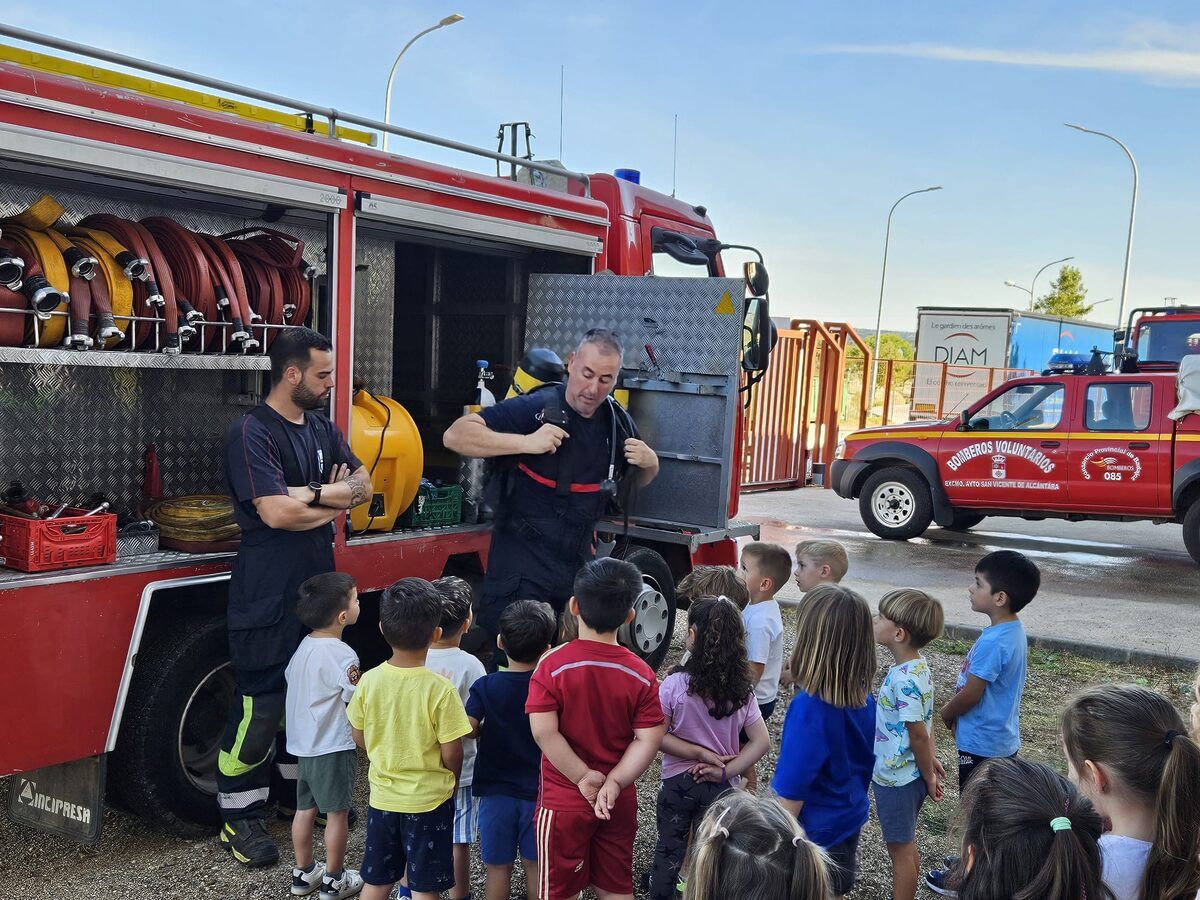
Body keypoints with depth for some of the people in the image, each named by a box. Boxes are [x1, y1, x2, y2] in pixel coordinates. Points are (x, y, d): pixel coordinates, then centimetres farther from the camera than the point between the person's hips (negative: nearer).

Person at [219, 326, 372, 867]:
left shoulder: (323, 430, 12)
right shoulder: (252, 433, -13)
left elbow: (363, 485, 3)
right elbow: (276, 512, -23)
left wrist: (314, 493, -15)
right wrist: (336, 502, -8)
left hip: (318, 586, 8)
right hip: (267, 595, -8)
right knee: (260, 705, -2)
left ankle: (297, 789, 33)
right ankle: (239, 815, 11)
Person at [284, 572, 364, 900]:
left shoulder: (304, 646, 4)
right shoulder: (342, 656, -22)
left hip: (303, 744, 8)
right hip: (333, 748, -8)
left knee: (305, 809, 17)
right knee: (337, 813, 6)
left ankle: (303, 873, 30)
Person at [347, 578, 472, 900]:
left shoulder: (369, 681, -11)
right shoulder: (441, 689, -22)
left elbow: (359, 737, 2)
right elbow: (452, 753, -15)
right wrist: (452, 779, 6)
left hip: (383, 797, 4)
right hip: (430, 800, -3)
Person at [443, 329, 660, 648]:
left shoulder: (618, 422, 6)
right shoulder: (536, 409, -15)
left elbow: (641, 479, 23)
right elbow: (455, 436, -21)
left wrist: (649, 462, -2)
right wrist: (527, 442, -30)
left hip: (579, 564, 6)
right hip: (520, 570, -6)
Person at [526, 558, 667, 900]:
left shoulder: (553, 665, -16)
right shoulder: (641, 674, -8)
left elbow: (543, 731, -22)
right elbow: (649, 739, -12)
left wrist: (584, 777, -15)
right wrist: (614, 783, -14)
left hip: (563, 803, -3)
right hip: (620, 803, 3)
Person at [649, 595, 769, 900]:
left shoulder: (674, 685, -19)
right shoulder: (741, 688, -8)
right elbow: (761, 741, -9)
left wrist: (700, 754, -14)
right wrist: (726, 771, -11)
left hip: (678, 783, -2)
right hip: (720, 787, 2)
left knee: (669, 848, 17)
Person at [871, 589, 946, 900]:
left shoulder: (905, 680, -29)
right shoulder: (917, 666, 1)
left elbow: (919, 734, -23)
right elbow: (926, 721, 10)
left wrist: (929, 777, -12)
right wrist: (929, 759, 16)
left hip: (897, 779, -9)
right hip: (902, 773, 9)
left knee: (901, 849, 7)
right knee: (905, 847, 21)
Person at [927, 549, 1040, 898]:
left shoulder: (993, 642, -30)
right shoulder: (1013, 630, 1)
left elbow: (970, 695, -23)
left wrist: (946, 714, -4)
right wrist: (957, 713, 10)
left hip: (982, 742, -9)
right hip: (1001, 737, 9)